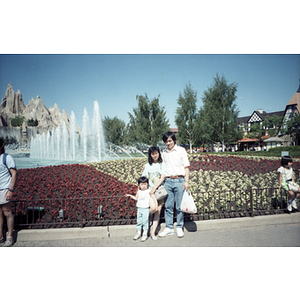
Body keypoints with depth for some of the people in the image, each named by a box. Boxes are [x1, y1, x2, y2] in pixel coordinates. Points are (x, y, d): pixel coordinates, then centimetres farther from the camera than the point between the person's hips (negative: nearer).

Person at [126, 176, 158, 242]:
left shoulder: (148, 191, -4)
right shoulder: (139, 191, 9)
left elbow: (154, 197, -5)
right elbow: (136, 198, 25)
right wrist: (130, 195, 20)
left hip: (146, 209, -5)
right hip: (139, 208, 5)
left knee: (145, 221, -3)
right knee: (139, 221, 9)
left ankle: (145, 234, 8)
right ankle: (139, 233, 23)